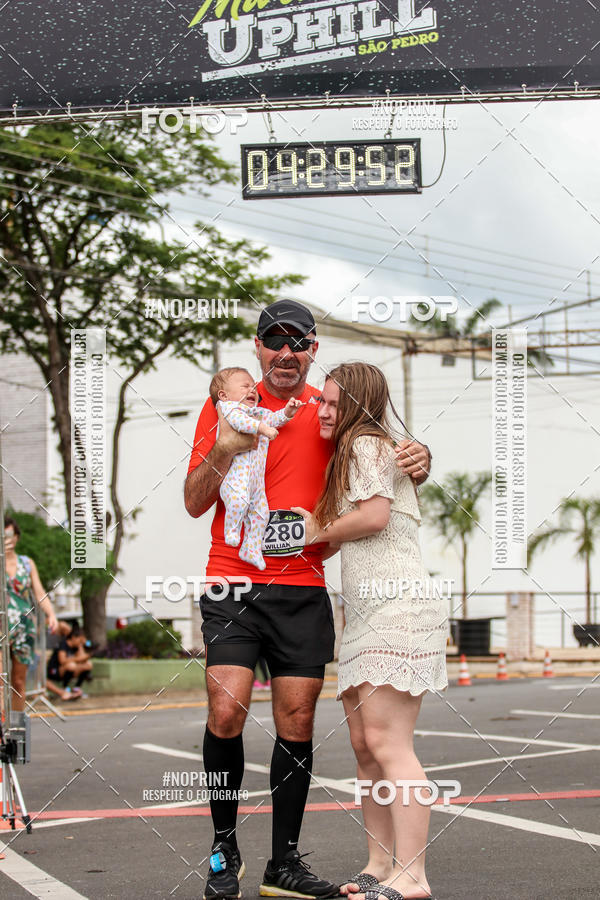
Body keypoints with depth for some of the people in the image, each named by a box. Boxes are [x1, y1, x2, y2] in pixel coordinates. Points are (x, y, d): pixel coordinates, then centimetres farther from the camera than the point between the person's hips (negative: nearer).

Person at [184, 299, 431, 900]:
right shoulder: (226, 404, 5)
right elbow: (194, 503, 3)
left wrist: (417, 460, -8)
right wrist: (223, 451, -15)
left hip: (304, 591, 2)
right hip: (234, 585, -2)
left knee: (297, 721, 2)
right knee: (226, 710, -13)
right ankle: (224, 850, 6)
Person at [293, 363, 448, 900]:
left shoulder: (367, 444, -2)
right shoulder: (349, 453, 27)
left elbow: (374, 515, -16)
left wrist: (318, 531, -2)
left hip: (398, 609, -11)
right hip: (367, 615, 11)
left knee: (387, 743, -15)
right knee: (364, 745, 7)